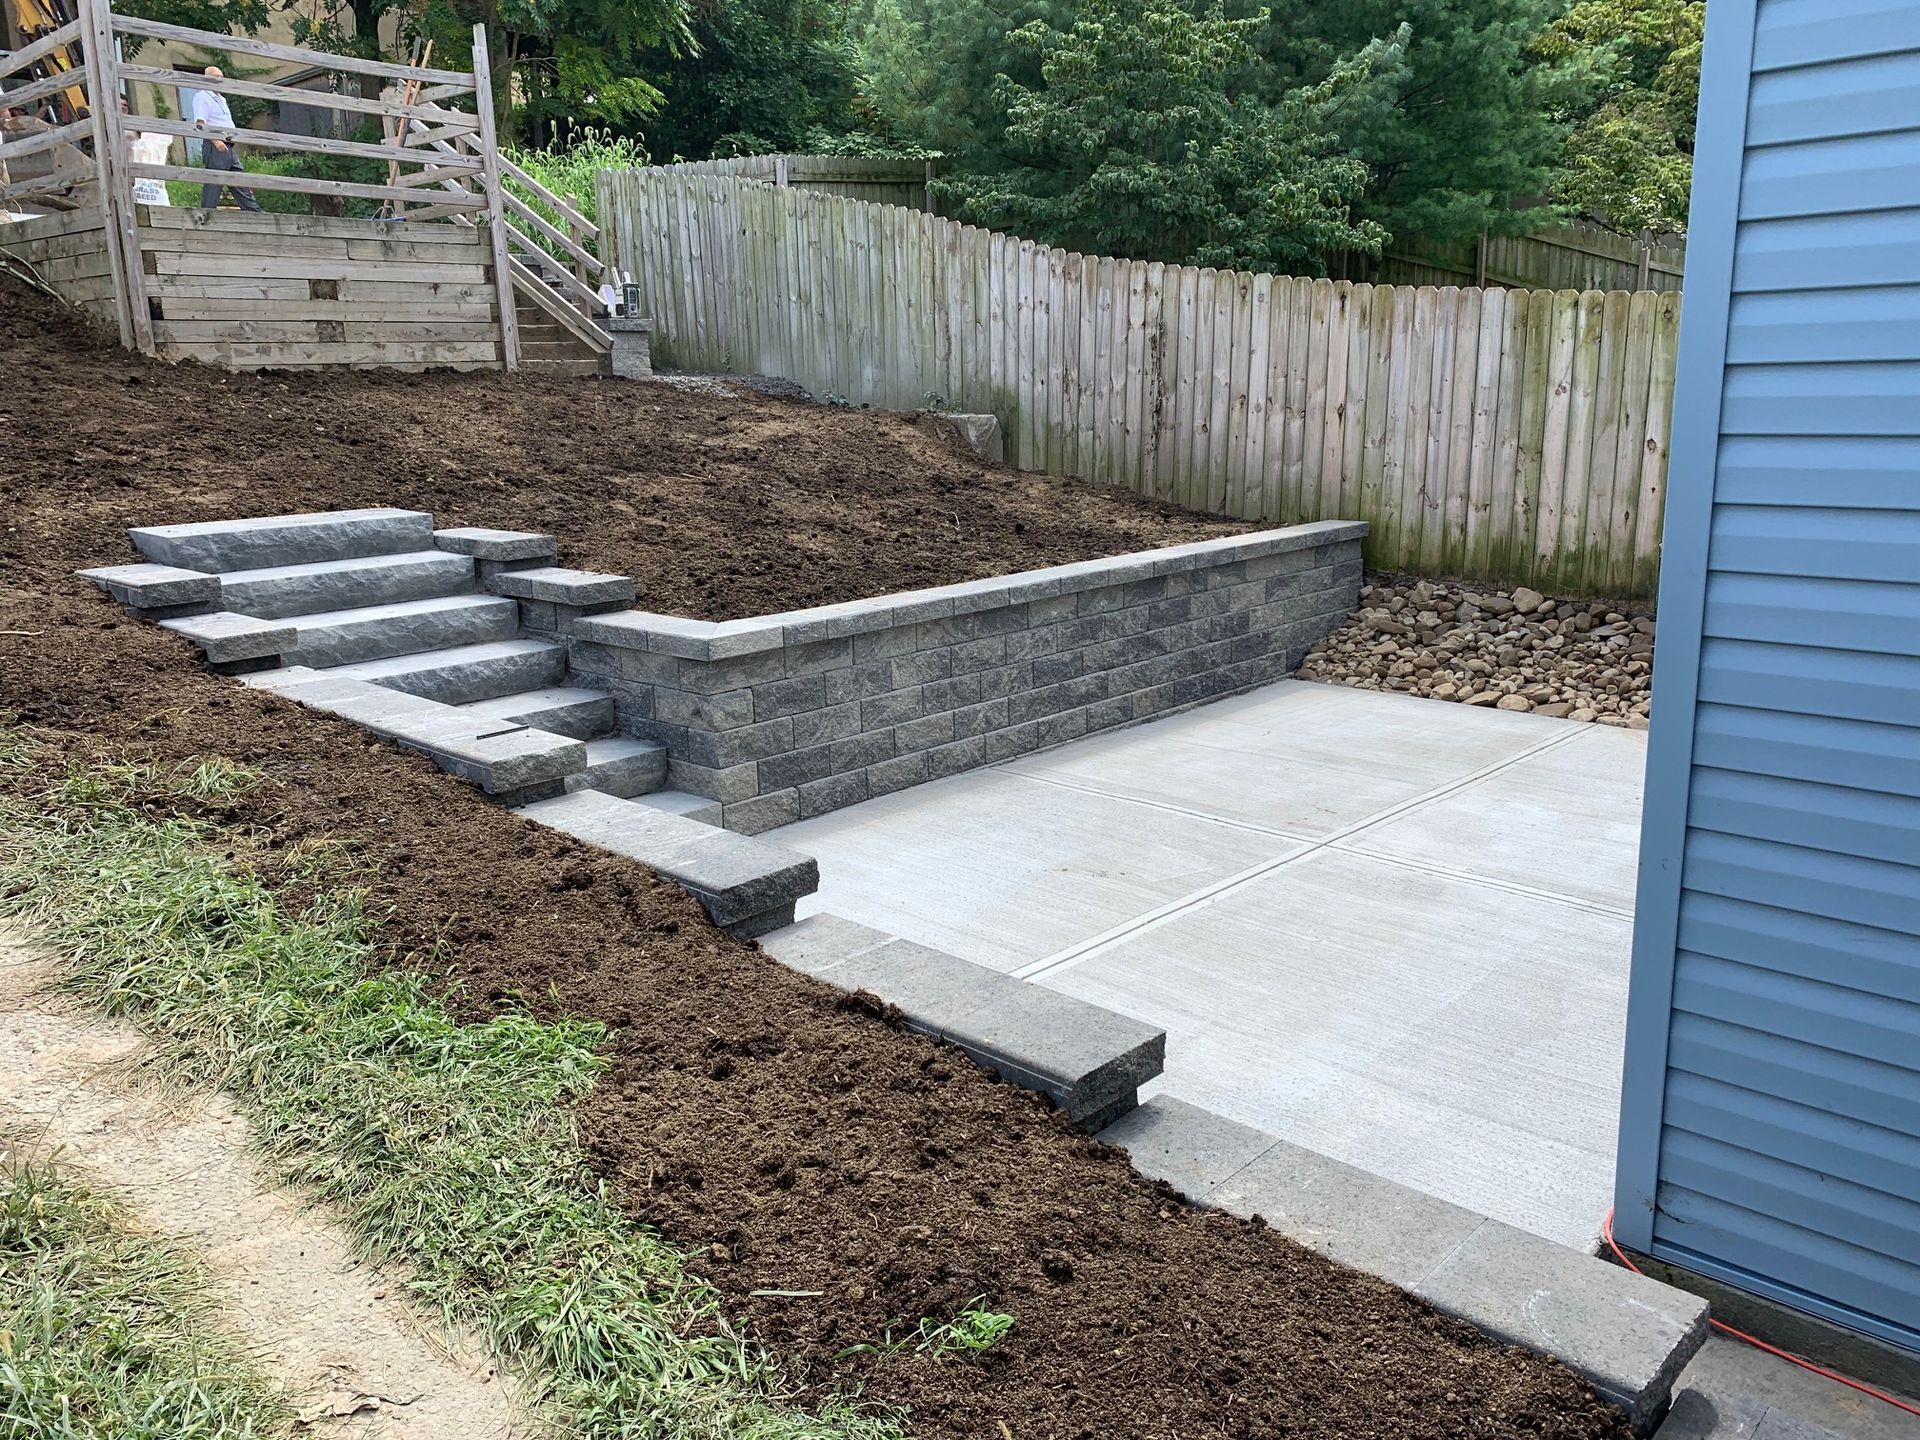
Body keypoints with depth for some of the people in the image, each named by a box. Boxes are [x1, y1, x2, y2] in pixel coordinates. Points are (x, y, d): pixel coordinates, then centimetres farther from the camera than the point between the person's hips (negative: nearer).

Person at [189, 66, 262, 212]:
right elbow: (200, 123, -14)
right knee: (213, 185, -8)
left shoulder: (221, 98, 24)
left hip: (229, 147, 8)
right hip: (214, 148, -8)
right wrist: (215, 140, -25)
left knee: (241, 184, 7)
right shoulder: (202, 96, -2)